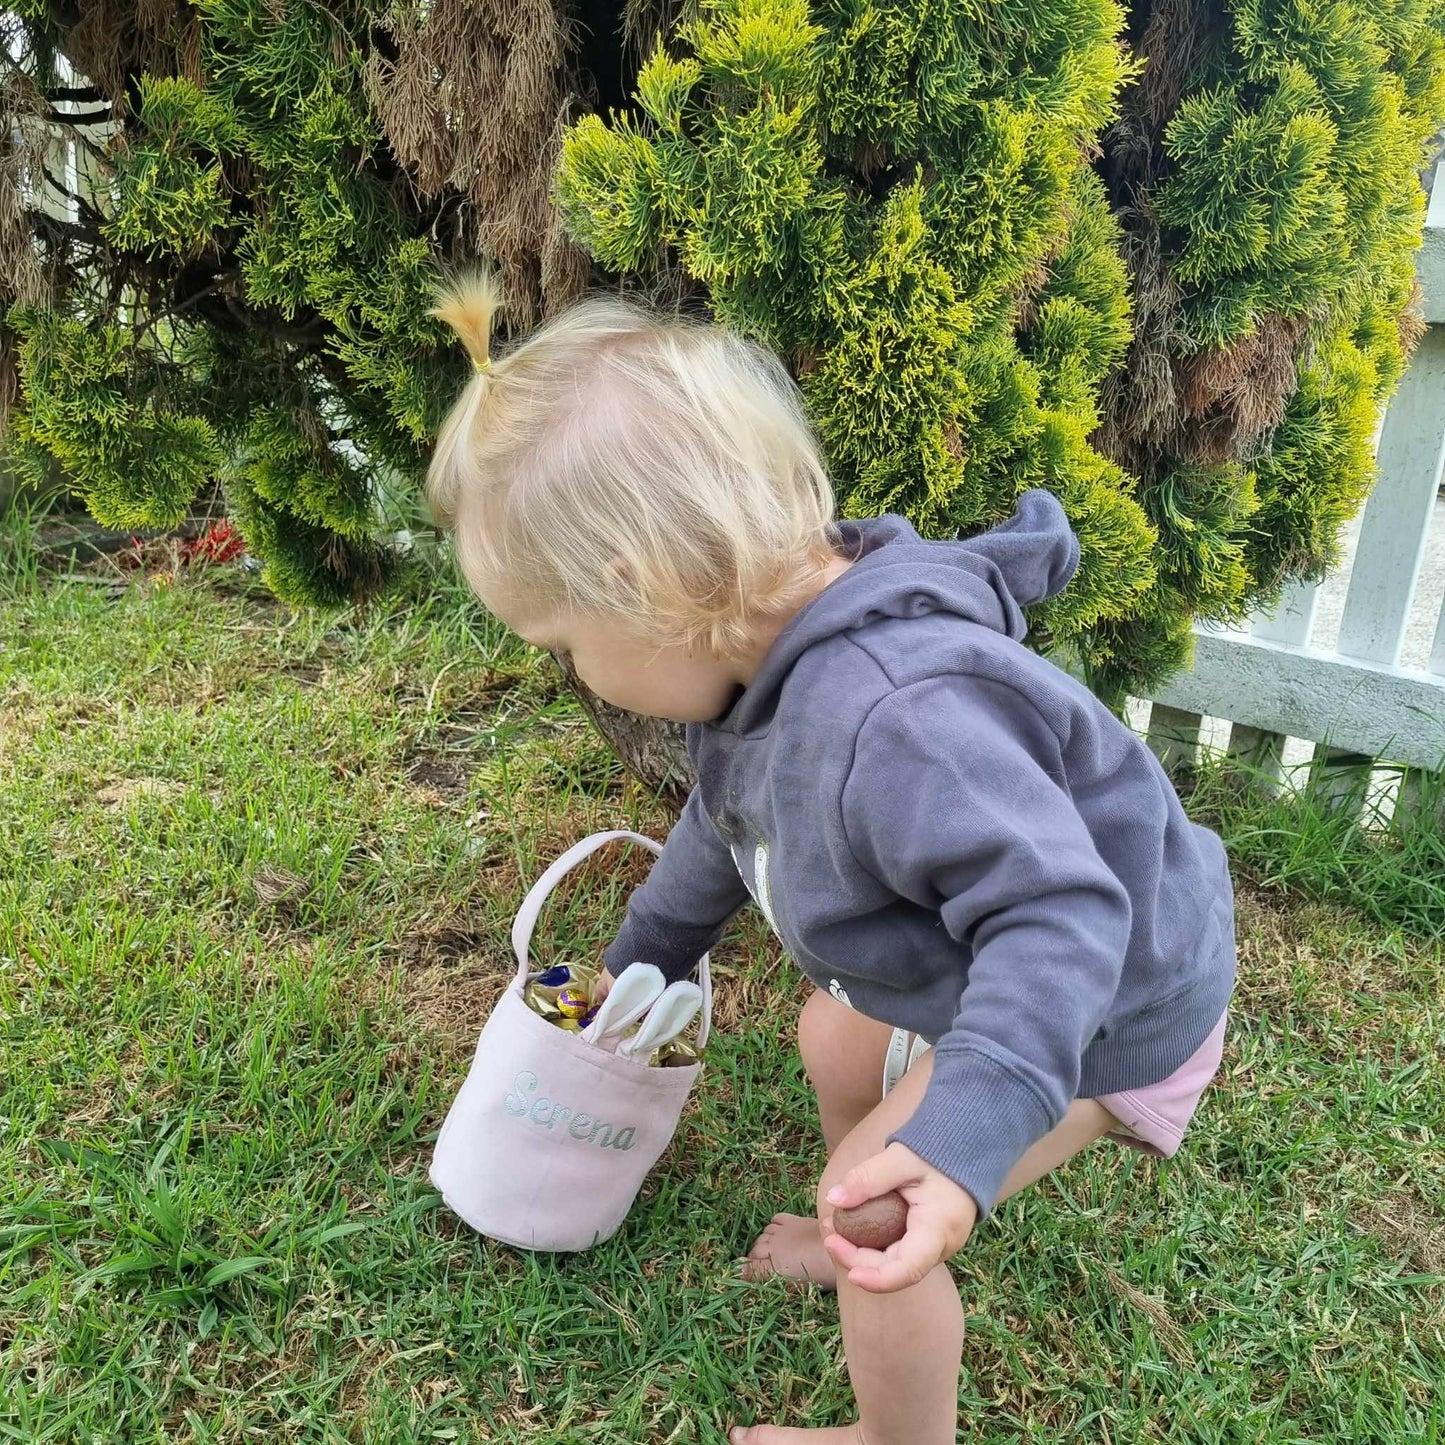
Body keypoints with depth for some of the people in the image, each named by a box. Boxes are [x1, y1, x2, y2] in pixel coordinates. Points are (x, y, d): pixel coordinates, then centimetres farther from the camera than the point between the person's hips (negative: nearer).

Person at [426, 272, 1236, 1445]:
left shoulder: (901, 720, -43)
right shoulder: (778, 654, -9)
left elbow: (1058, 917, -42)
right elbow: (731, 821, 11)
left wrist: (962, 1138, -51)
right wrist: (643, 952, 26)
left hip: (1096, 1010, -9)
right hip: (983, 963, 9)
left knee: (878, 1208, -2)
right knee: (836, 1039, 25)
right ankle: (862, 1246, 51)